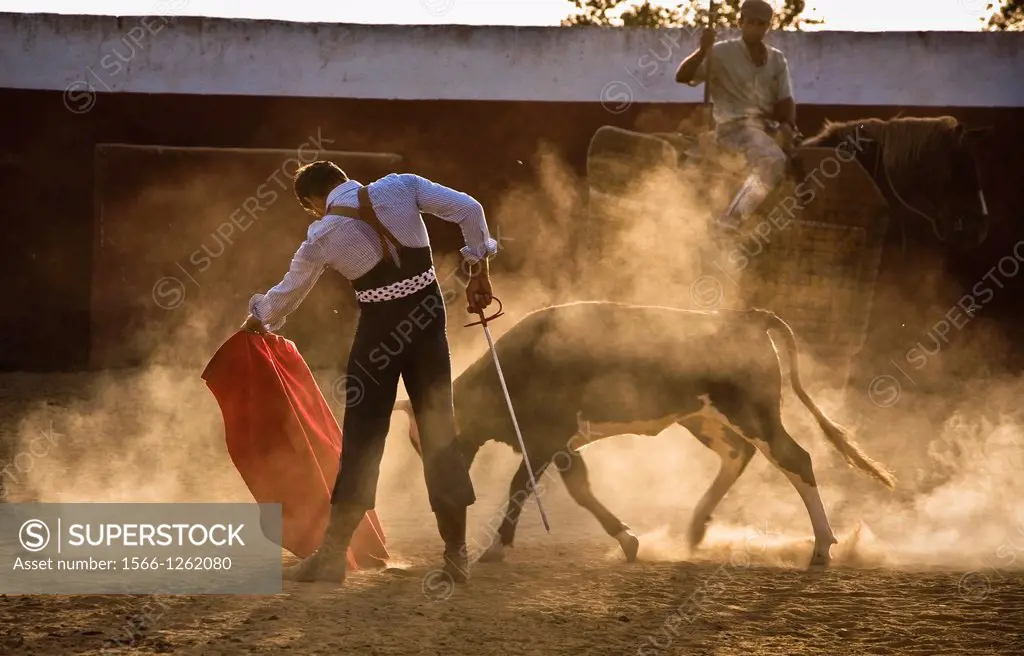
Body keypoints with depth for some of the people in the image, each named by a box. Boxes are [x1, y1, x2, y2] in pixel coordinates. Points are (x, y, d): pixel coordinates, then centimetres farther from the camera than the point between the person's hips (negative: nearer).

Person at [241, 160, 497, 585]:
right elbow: (468, 209, -6)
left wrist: (259, 318, 30)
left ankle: (332, 555, 5)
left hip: (380, 330, -3)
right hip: (429, 317, 3)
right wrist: (479, 270, 4)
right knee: (439, 431, 9)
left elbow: (288, 293, 9)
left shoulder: (323, 236, -4)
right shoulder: (400, 186, -1)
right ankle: (456, 554, 11)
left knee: (361, 439, 3)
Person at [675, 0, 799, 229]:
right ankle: (731, 219, -24)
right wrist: (703, 50, -26)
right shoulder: (722, 53, -2)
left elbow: (785, 99, 8)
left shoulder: (777, 59, 14)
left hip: (769, 126, 7)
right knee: (774, 161, -32)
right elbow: (682, 77, -11)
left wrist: (787, 125, -13)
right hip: (735, 125, -7)